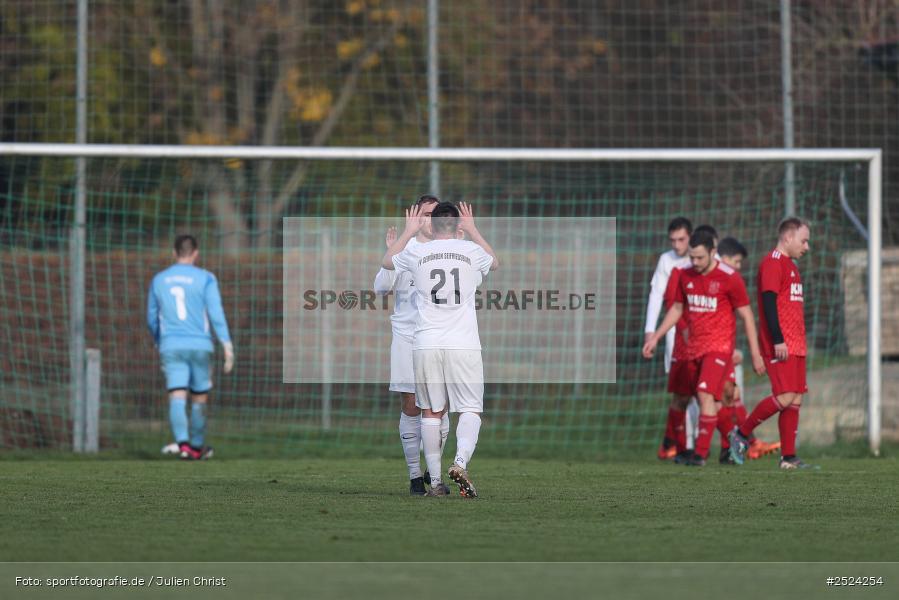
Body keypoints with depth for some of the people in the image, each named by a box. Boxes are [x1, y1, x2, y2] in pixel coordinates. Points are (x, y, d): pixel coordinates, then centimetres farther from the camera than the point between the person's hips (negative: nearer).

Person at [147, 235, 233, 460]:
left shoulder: (158, 280, 10)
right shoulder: (205, 279, -1)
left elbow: (152, 319, 18)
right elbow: (216, 313, -10)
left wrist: (159, 343, 34)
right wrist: (227, 346, -12)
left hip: (171, 347, 1)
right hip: (199, 346, -1)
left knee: (177, 398, -8)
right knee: (199, 398, 15)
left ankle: (183, 443, -29)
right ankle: (198, 447, 27)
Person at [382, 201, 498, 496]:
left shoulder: (417, 253, 4)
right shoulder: (471, 251, 3)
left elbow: (386, 261, 28)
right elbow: (494, 262, 30)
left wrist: (409, 231, 38)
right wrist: (472, 230, 40)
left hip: (425, 345, 1)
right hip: (464, 345, -1)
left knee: (431, 412, 10)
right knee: (470, 410, 3)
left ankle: (435, 480, 8)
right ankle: (461, 463, -22)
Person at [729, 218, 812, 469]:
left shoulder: (789, 265, 21)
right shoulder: (773, 263, -9)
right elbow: (769, 302, -17)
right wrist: (778, 341, -22)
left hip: (794, 345, 10)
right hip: (780, 346, -10)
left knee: (795, 399, 5)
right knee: (785, 397, -15)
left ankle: (789, 457, 6)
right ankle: (741, 434, -1)